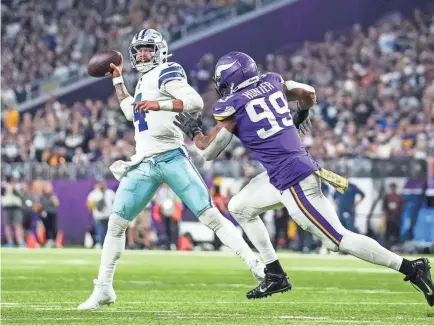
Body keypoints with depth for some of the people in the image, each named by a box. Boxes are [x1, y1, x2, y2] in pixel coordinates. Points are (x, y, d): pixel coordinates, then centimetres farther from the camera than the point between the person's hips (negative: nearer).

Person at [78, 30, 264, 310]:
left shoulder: (166, 73, -4)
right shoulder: (144, 81, 22)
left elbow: (196, 103, -19)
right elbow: (131, 112, 38)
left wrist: (160, 104, -31)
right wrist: (118, 80, 38)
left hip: (172, 158, -7)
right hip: (144, 165, 7)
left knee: (211, 216, -12)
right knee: (116, 224, 4)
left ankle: (257, 266, -11)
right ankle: (103, 289, 13)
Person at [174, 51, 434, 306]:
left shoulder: (232, 107, -9)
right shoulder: (271, 83, 10)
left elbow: (208, 152, 0)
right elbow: (309, 94, 25)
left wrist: (193, 130, 19)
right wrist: (301, 115, 45)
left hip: (292, 179, -9)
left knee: (339, 239, -7)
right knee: (239, 208, 20)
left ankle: (412, 269, -11)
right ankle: (276, 276, 21)